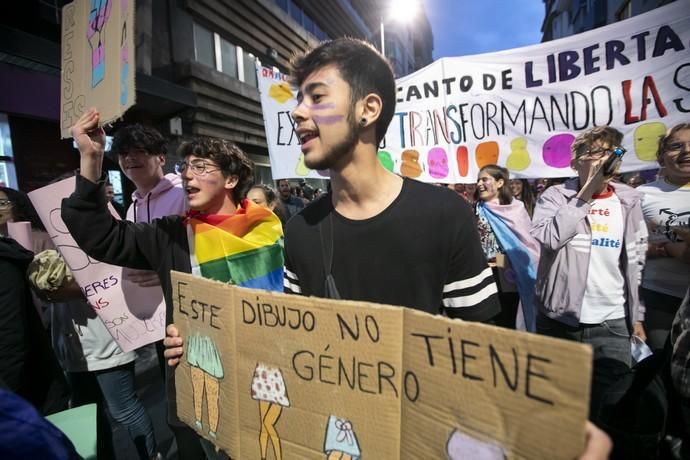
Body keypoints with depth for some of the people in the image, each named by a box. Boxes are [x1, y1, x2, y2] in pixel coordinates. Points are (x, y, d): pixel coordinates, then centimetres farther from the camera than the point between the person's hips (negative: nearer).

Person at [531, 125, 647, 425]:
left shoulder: (629, 200, 6)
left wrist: (636, 314, 8)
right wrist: (586, 192, -17)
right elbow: (550, 238, -23)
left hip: (612, 324, 2)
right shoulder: (555, 196, -3)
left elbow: (637, 262, 10)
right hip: (557, 320, -2)